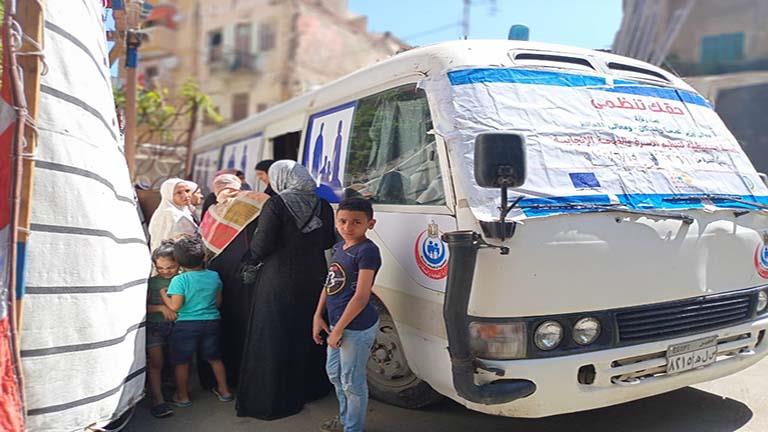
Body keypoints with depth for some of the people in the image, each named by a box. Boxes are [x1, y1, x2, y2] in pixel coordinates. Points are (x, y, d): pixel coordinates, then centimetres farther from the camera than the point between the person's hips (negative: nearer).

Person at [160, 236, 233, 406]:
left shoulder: (179, 280, -14)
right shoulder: (214, 276, -2)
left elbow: (175, 306, -17)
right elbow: (218, 302, 6)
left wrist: (163, 294, -1)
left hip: (186, 324, -4)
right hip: (212, 322, 4)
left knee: (181, 362, 13)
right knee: (214, 358, 19)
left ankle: (183, 396, 24)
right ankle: (224, 390, 29)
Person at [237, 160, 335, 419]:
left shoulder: (276, 205, -16)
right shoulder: (323, 206, -1)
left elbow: (261, 245, -17)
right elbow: (328, 242, 7)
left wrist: (253, 261, 3)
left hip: (279, 282, -5)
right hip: (314, 281, 5)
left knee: (274, 340, 7)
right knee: (309, 335, 20)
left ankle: (272, 400, 16)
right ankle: (311, 388, 35)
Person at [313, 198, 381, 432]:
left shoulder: (367, 251, -20)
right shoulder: (338, 247, 7)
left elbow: (361, 297, -23)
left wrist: (338, 329, -18)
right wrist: (318, 316, 8)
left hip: (357, 328, -9)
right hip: (337, 324, 9)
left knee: (352, 382, 5)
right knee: (334, 374, 25)